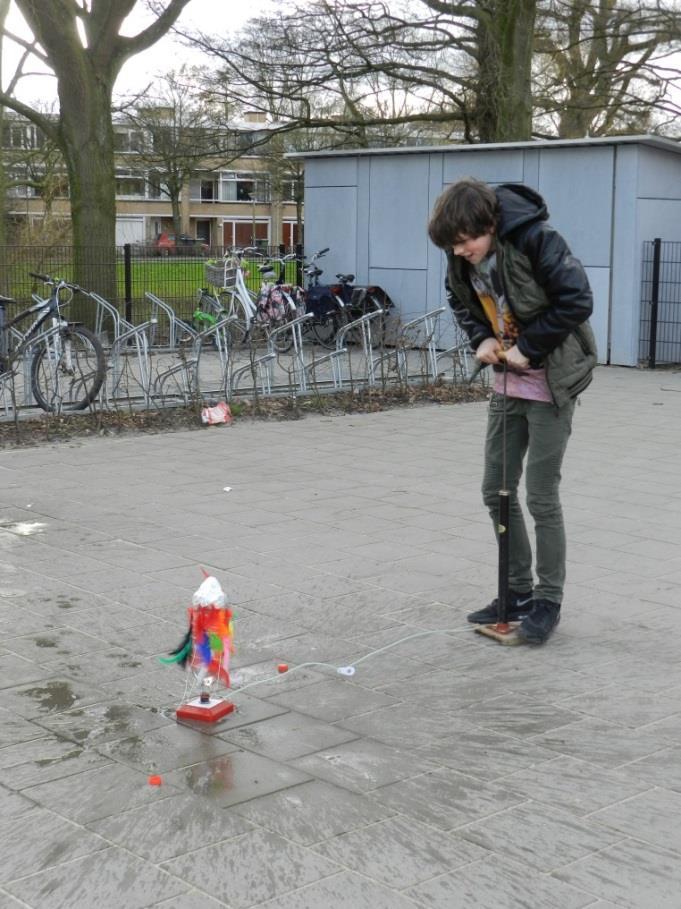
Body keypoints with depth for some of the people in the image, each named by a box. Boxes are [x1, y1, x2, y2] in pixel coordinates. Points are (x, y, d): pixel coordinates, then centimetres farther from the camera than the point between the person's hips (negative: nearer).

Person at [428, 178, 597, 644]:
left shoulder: (536, 239, -24)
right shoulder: (464, 255, -4)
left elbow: (577, 301, -23)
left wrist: (528, 347, -20)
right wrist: (481, 338, -3)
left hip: (550, 382, -7)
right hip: (508, 379, 7)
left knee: (542, 496, -3)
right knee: (497, 491, 10)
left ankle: (548, 600, 12)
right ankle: (518, 592, 23)